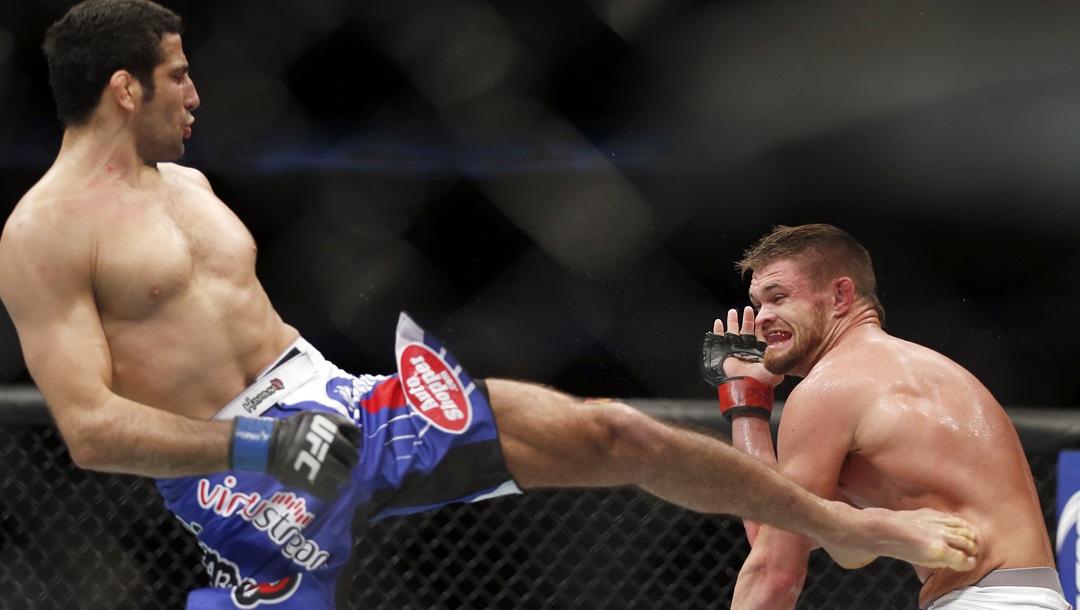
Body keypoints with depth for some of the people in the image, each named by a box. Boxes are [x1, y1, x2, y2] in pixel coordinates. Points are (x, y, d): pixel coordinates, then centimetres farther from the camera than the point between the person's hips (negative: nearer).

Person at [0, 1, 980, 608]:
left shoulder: (187, 184, 17)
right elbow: (91, 427, -19)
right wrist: (253, 446, -25)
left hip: (338, 407, 7)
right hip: (236, 479, -7)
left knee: (604, 434, -1)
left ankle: (844, 526, 10)